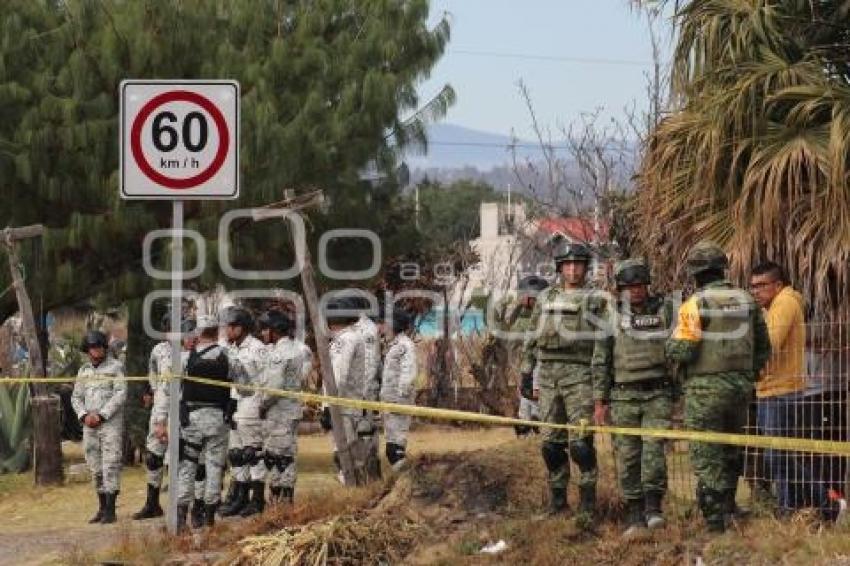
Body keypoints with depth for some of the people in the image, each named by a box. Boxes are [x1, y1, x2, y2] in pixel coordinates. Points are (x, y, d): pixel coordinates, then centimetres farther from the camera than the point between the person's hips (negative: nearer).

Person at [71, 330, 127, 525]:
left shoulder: (115, 367, -3)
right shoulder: (83, 371, 13)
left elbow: (121, 395, -11)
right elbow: (76, 398, 13)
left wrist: (101, 415, -16)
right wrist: (84, 416, -6)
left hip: (111, 423, -5)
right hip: (90, 427, 5)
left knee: (110, 466, -11)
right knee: (96, 469, 7)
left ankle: (110, 511, -12)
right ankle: (102, 508, 15)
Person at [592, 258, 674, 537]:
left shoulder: (664, 311, 5)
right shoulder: (612, 315, 3)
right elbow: (600, 361, 4)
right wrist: (600, 402, -1)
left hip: (658, 393, 0)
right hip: (624, 396, 0)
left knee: (653, 447, -16)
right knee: (628, 456, 1)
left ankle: (653, 507, -14)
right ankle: (635, 516, 7)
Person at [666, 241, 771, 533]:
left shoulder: (695, 304, -12)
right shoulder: (746, 300, 4)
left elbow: (680, 352, -16)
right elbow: (763, 348, 9)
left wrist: (672, 345, 6)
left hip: (706, 388, -5)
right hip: (741, 385, 5)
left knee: (707, 457, 1)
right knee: (731, 450, 21)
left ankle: (716, 521, 0)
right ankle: (728, 506, 26)